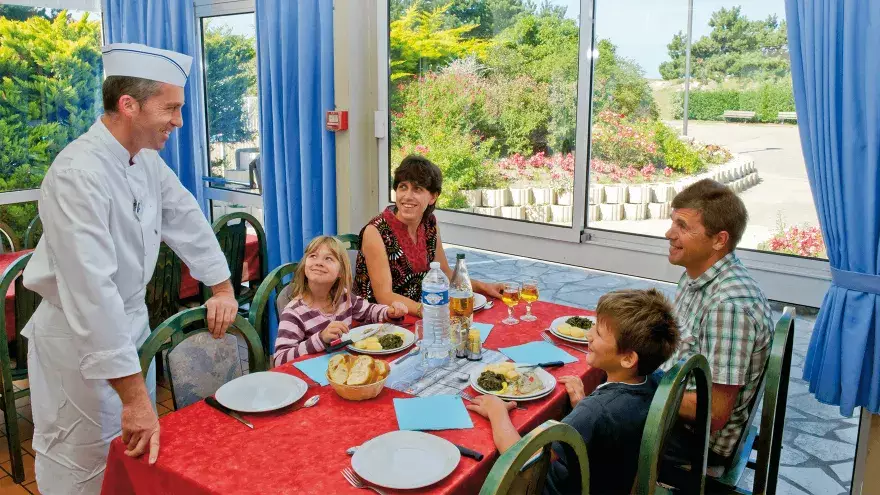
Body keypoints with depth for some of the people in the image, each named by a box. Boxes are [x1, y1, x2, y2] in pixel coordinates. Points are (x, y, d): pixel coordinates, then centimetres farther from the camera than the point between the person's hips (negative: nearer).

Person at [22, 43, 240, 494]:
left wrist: (223, 288, 8)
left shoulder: (146, 159, -3)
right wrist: (133, 394, -34)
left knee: (140, 452, 20)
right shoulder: (79, 173, -29)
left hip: (131, 322, 8)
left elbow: (186, 218, 11)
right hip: (79, 337, -8)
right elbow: (93, 290, -34)